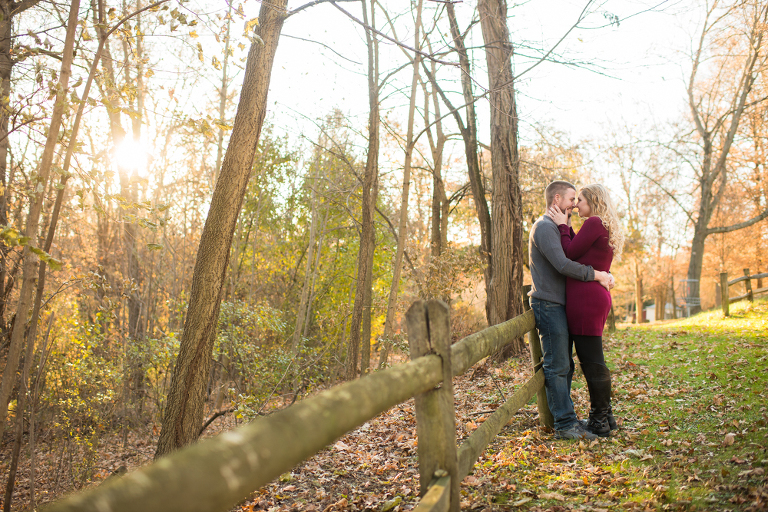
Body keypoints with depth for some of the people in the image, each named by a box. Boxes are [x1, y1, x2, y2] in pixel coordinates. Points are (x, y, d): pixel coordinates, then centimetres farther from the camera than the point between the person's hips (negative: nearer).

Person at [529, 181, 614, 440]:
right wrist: (596, 275, -14)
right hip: (548, 304, -10)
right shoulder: (544, 227, -11)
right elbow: (562, 265, -22)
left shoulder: (557, 228, 23)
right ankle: (565, 424, -4)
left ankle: (566, 418, 19)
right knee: (557, 366, -8)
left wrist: (602, 274, 5)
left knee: (564, 366, 12)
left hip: (559, 305, 10)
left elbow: (571, 260, 22)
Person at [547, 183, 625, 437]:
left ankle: (600, 421, 5)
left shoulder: (594, 223, -10)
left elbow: (569, 254, -12)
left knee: (591, 360, -3)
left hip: (585, 297, -10)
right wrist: (567, 226, 15)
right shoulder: (606, 227, 20)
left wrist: (562, 226, -2)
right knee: (592, 359, 15)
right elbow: (578, 252, 17)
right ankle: (604, 416, 23)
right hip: (596, 296, 10)